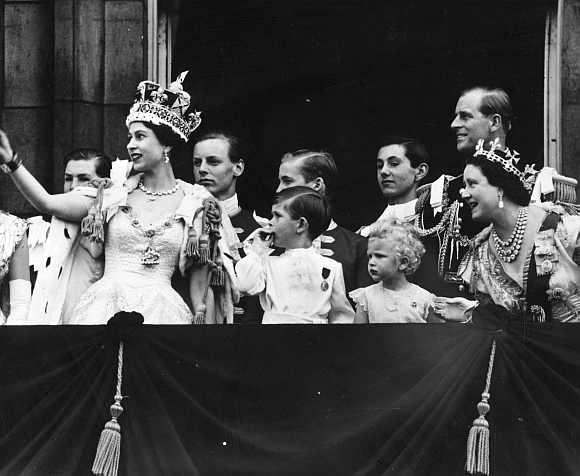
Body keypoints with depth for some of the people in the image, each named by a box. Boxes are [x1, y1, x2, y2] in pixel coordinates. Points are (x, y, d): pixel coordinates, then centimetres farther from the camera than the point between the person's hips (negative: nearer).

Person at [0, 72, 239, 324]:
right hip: (105, 309, 2)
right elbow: (47, 202, 6)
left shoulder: (195, 205, 5)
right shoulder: (113, 193, 11)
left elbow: (200, 287, 7)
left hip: (160, 312, -2)